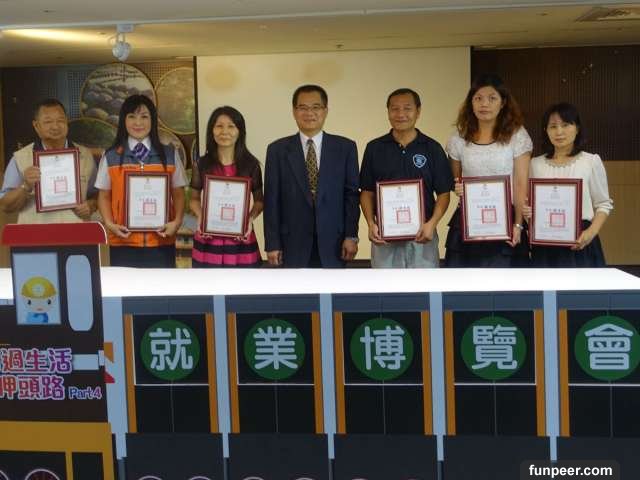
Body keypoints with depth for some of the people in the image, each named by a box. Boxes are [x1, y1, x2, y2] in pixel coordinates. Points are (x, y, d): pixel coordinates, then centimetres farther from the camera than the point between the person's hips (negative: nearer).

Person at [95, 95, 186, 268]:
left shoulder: (169, 155, 7)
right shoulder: (110, 157, 6)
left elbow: (178, 194, 8)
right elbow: (104, 196, 9)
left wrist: (177, 222, -8)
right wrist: (109, 224, -7)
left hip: (161, 241, 0)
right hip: (123, 242, 0)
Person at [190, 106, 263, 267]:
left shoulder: (251, 165, 0)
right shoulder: (201, 165, 1)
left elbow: (259, 200, 10)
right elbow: (194, 199, 13)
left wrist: (250, 218, -9)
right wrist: (200, 217, -7)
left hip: (241, 241, 0)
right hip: (208, 242, 0)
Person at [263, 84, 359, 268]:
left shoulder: (345, 148, 5)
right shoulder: (278, 150, 4)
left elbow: (351, 194, 4)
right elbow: (271, 199, 2)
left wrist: (351, 236, -3)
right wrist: (272, 244, -3)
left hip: (332, 244, 1)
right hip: (293, 244, 0)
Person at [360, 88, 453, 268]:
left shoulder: (432, 148, 2)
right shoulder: (374, 148, 5)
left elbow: (443, 193, 3)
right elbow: (367, 192, 7)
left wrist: (432, 223, -13)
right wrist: (371, 224, -9)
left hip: (422, 236, -1)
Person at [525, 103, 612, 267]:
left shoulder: (591, 161, 0)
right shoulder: (536, 164, 6)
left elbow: (603, 204, 3)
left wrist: (591, 232, -12)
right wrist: (527, 212, -8)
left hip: (580, 241, -2)